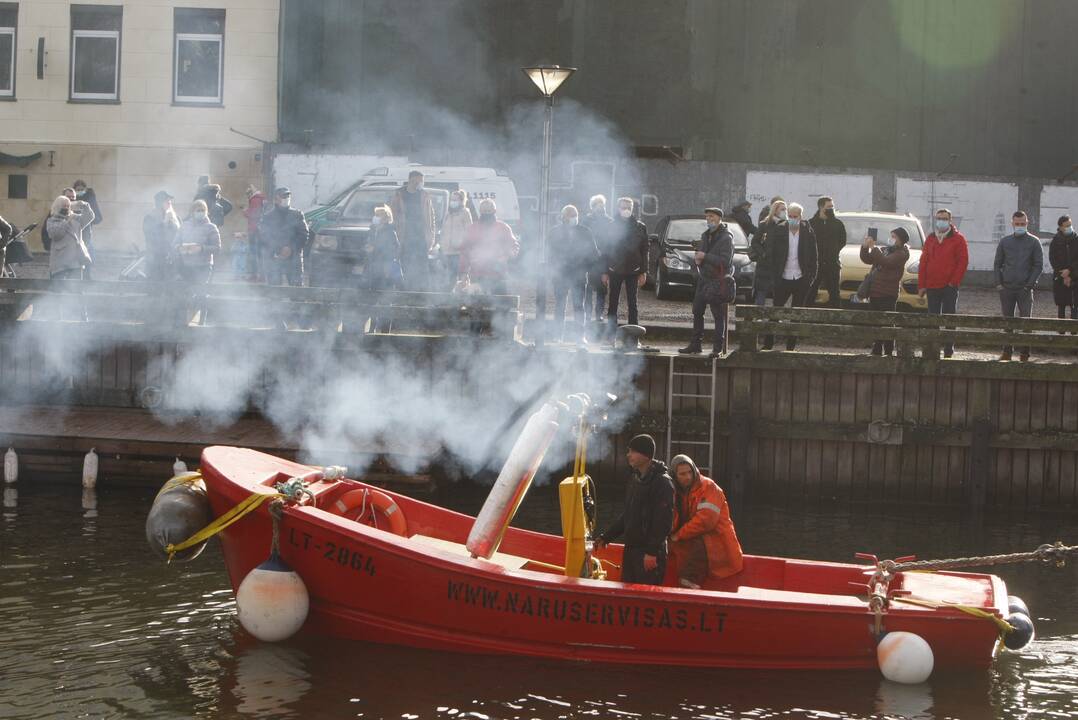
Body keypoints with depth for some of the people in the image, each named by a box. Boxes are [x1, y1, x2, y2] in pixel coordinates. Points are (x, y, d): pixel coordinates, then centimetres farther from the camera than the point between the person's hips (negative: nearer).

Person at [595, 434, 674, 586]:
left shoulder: (662, 482, -13)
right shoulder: (635, 479, 15)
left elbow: (663, 521, -18)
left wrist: (652, 552, -22)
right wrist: (606, 537, 19)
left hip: (649, 553, -9)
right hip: (631, 549, 9)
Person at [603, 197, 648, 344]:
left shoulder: (639, 227, 4)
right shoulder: (611, 226, 4)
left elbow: (644, 251, 4)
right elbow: (605, 250, 5)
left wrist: (643, 272, -2)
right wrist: (605, 272, 0)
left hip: (633, 271, 0)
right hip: (614, 270, 0)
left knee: (632, 304, 0)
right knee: (612, 304, 1)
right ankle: (611, 336, 4)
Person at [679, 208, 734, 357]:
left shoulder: (726, 237, -10)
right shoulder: (706, 235, 15)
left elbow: (725, 261, -20)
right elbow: (700, 252, 26)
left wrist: (705, 257, -18)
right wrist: (698, 258, 2)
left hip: (718, 281, -8)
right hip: (704, 279, 8)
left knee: (718, 316, -6)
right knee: (697, 312, 10)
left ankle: (718, 348, -2)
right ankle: (695, 345, 18)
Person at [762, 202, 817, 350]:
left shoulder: (807, 233, 0)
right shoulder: (778, 231, -1)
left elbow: (813, 258, 4)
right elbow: (772, 256, 1)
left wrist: (811, 277, -3)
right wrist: (774, 276, -5)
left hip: (801, 280, 0)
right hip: (783, 279, 0)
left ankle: (791, 346, 13)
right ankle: (768, 344, 12)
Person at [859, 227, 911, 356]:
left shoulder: (901, 253, -5)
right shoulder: (885, 249, 17)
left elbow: (886, 262, -21)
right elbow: (867, 259, 15)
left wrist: (873, 247, -19)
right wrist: (865, 247, -2)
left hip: (888, 294, -7)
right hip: (874, 292, 7)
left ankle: (888, 352, -4)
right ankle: (876, 351, 19)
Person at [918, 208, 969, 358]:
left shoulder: (958, 239, 0)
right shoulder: (930, 239, 14)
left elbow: (963, 261, -4)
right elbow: (923, 263, 13)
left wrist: (954, 281, -10)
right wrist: (921, 285, 6)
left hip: (949, 287, -4)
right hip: (932, 287, 4)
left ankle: (948, 351, 1)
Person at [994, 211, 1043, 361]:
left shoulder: (1034, 242, 3)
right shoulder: (1005, 242, 10)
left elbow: (1039, 265, 2)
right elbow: (997, 264, 14)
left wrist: (1030, 284, -7)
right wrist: (998, 283, 1)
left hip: (1025, 289, -3)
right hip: (1006, 288, 3)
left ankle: (1024, 352, -1)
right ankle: (1007, 351, 14)